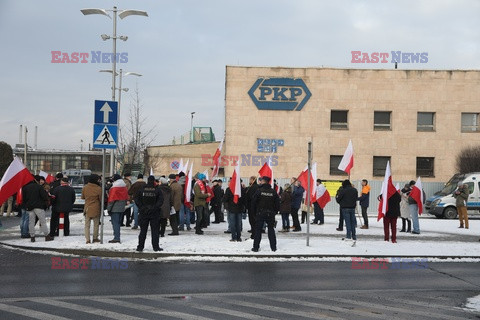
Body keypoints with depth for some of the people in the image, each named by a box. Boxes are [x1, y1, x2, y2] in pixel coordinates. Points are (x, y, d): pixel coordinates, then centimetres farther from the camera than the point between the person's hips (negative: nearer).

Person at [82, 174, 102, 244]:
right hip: (96, 209, -2)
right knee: (96, 224, 14)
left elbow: (82, 197, 11)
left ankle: (87, 239, -1)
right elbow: (101, 199, -7)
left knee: (87, 225, 7)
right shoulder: (98, 189, -15)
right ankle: (95, 238, 21)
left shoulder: (85, 188, -3)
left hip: (87, 208, 2)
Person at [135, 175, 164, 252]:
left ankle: (140, 246, 8)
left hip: (143, 212, 2)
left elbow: (136, 198, -3)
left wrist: (141, 207, -4)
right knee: (155, 230, 4)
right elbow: (161, 200, -12)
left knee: (143, 230, 8)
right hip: (154, 213, -2)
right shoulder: (157, 189, -5)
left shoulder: (142, 189, 1)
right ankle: (156, 247, 3)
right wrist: (155, 207, -9)